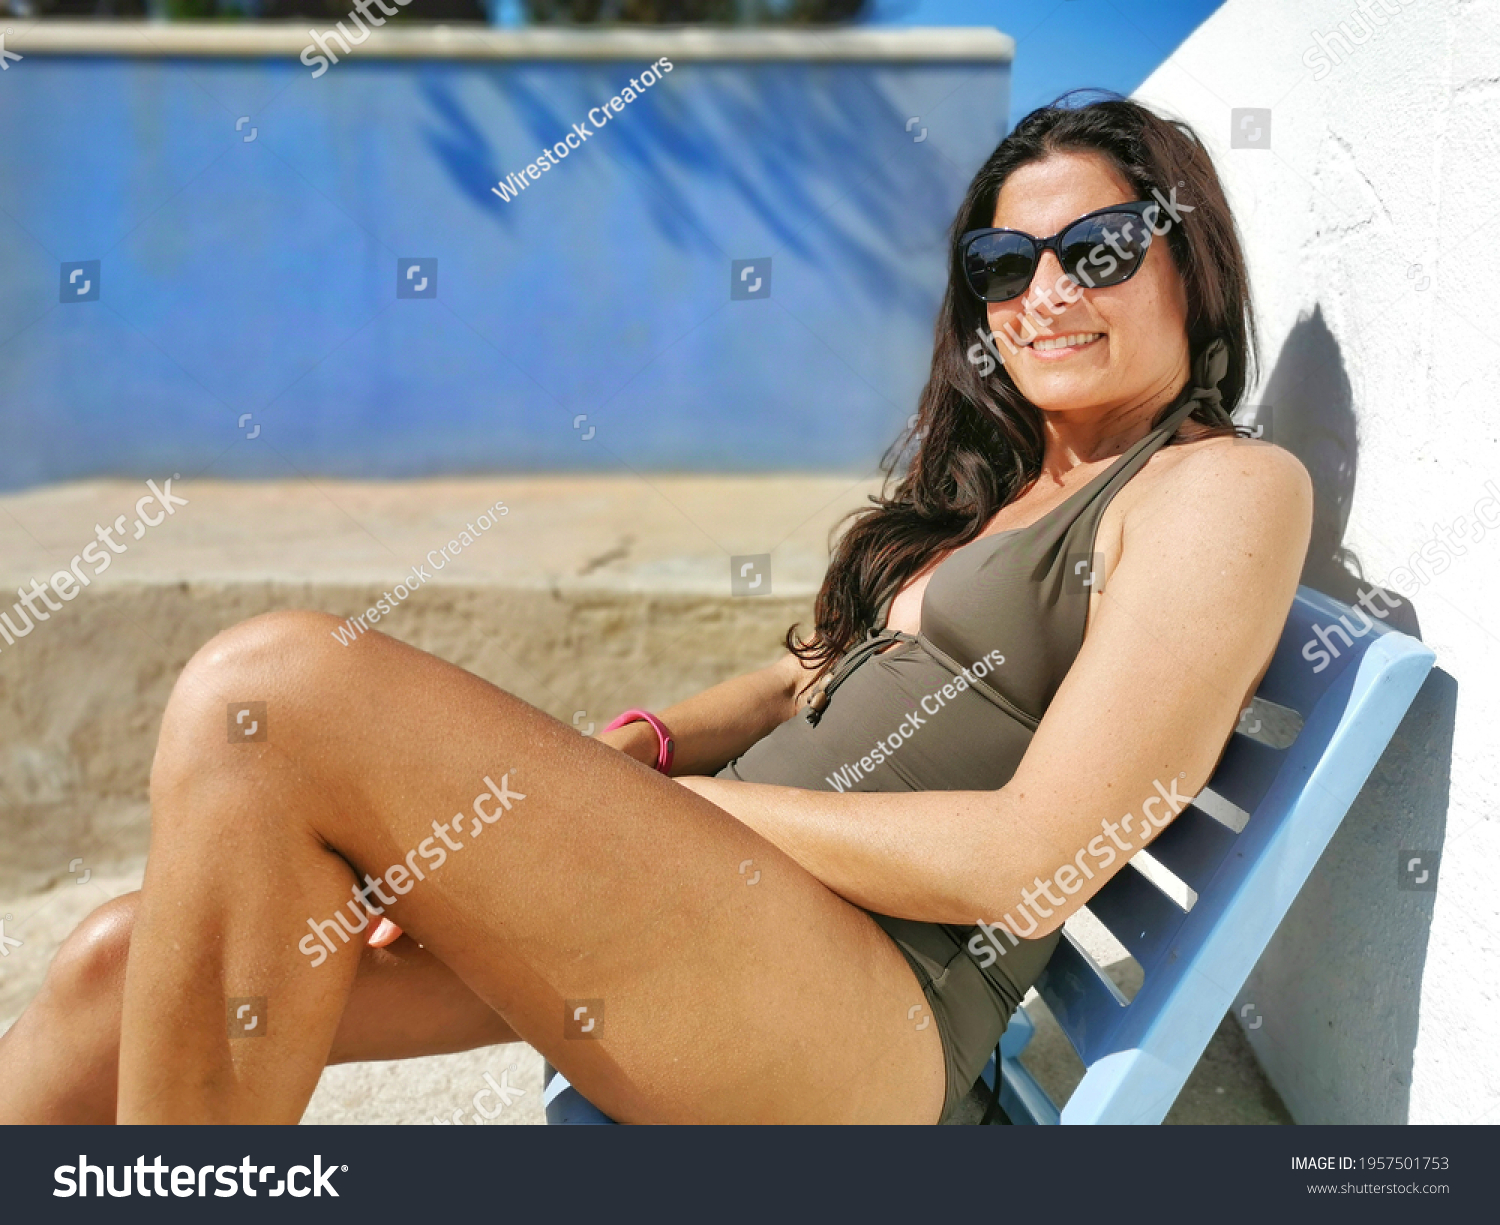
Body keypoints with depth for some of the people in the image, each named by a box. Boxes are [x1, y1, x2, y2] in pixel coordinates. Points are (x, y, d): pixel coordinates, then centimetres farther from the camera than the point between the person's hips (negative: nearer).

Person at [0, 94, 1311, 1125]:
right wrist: (623, 755, 2)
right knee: (129, 961, -6)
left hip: (870, 1014, -7)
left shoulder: (1225, 486, -3)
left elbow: (1030, 865, -12)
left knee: (275, 685, -23)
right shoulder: (990, 476, 22)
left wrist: (641, 806, -10)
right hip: (709, 899, 8)